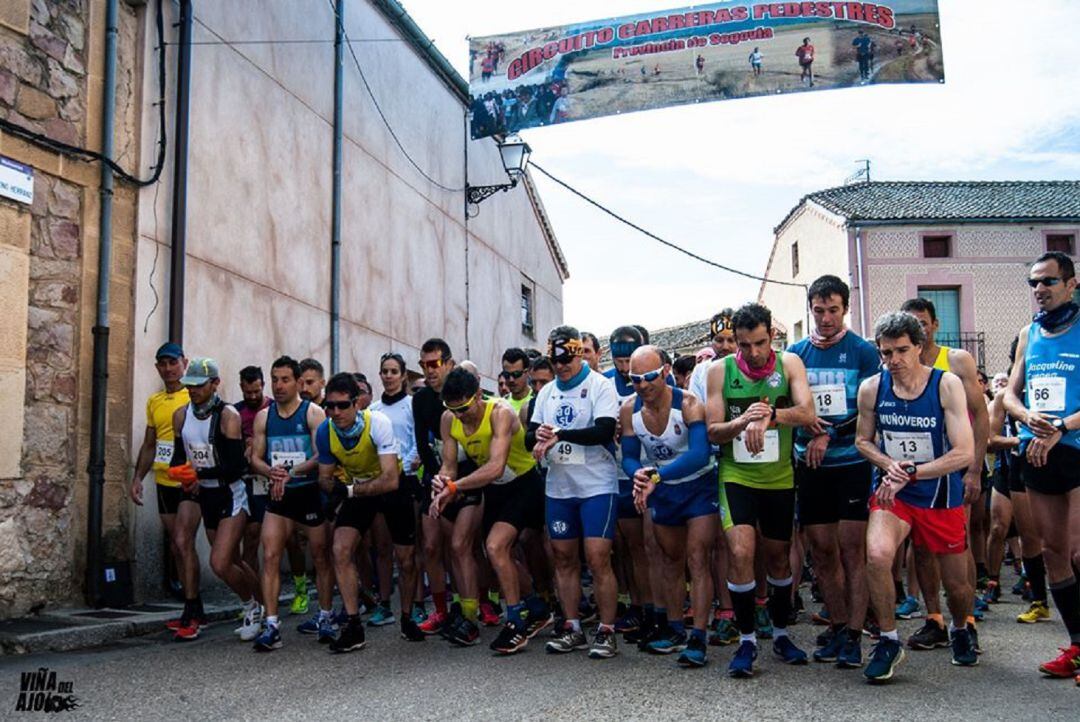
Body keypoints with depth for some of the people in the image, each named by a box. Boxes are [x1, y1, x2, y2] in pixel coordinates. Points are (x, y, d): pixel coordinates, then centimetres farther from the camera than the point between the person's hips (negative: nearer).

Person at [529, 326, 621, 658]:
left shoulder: (600, 386, -4)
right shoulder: (547, 392, 14)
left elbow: (604, 431, -17)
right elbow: (529, 437, 12)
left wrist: (558, 435, -19)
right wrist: (538, 436, -12)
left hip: (596, 486, -6)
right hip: (558, 487, 6)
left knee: (598, 559, -8)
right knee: (564, 558, 9)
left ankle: (606, 632, 2)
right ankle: (572, 629, 19)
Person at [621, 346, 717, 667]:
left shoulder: (688, 405, -27)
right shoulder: (629, 410, -13)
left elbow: (699, 454, -40)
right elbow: (629, 457, -7)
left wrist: (656, 477, -50)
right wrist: (638, 474, -30)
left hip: (699, 486, -5)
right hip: (662, 492, 5)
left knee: (696, 559, -14)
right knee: (671, 561, 16)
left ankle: (698, 640, -12)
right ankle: (675, 631, 29)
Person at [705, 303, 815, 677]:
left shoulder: (789, 363, -4)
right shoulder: (720, 370, -4)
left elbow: (807, 414, -16)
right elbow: (713, 432, -6)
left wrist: (769, 415, -32)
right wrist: (743, 422, -25)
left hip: (779, 477, 1)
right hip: (736, 475, -1)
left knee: (779, 557, 13)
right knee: (740, 553, -16)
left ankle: (781, 634, 32)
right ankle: (746, 640, -1)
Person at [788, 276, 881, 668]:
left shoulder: (863, 351, 1)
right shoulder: (796, 352, 10)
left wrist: (830, 435, -14)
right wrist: (805, 422, -10)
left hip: (852, 462, -3)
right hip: (810, 464, 3)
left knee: (852, 549, -4)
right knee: (822, 550, 6)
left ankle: (853, 635, 0)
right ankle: (837, 626, 17)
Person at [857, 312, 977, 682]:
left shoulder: (947, 385, -13)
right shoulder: (871, 388, -6)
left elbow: (964, 453, -18)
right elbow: (863, 440, 9)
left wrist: (909, 473, -21)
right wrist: (889, 464, -11)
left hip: (941, 496, -1)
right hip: (892, 493, 1)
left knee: (958, 585, 10)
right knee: (877, 555, -28)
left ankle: (961, 629, 47)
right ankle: (889, 641, -7)